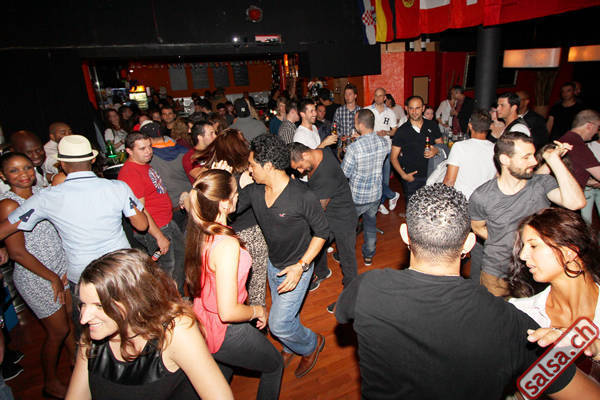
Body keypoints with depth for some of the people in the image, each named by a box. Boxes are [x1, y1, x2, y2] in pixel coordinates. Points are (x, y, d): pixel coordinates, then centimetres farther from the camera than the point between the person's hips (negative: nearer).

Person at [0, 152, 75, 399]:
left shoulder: (39, 192, 1)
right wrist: (53, 278, -13)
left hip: (61, 266, 6)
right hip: (35, 277, -6)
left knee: (72, 317, 17)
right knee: (58, 331, 7)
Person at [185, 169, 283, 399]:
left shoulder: (198, 231, -11)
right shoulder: (227, 245, -35)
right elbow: (228, 311, -34)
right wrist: (257, 311, -14)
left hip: (203, 324, 8)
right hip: (227, 332, -8)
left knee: (222, 371, 37)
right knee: (274, 365, 22)